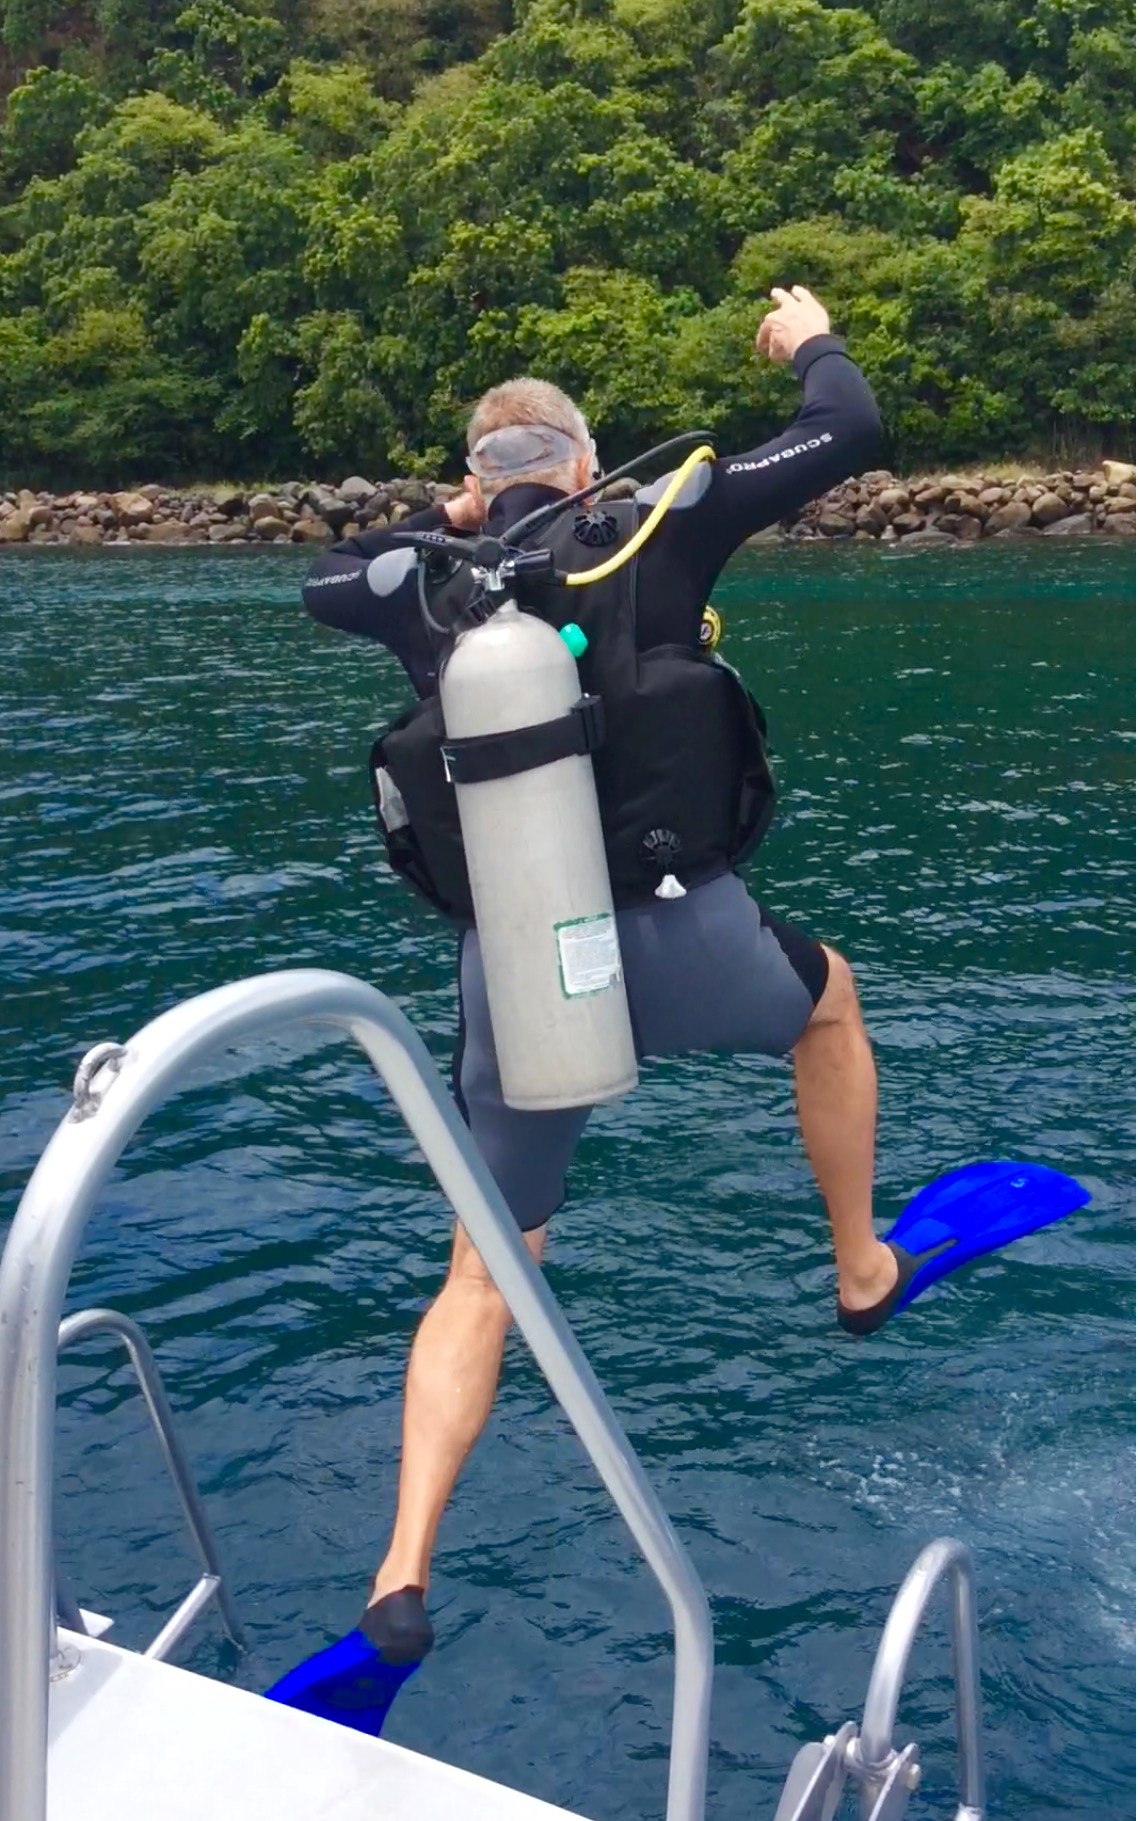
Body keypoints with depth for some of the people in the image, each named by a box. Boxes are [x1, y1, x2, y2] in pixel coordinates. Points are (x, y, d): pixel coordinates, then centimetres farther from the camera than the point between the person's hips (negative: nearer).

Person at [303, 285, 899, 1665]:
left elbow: (321, 584, 32)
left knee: (484, 1274, 16)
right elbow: (848, 436, 9)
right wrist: (814, 344, 28)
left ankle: (405, 1569, 7)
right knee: (828, 997, 33)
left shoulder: (430, 582, 9)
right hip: (679, 937, -2)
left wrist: (438, 522, 38)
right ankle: (862, 1274, 44)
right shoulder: (650, 525, 3)